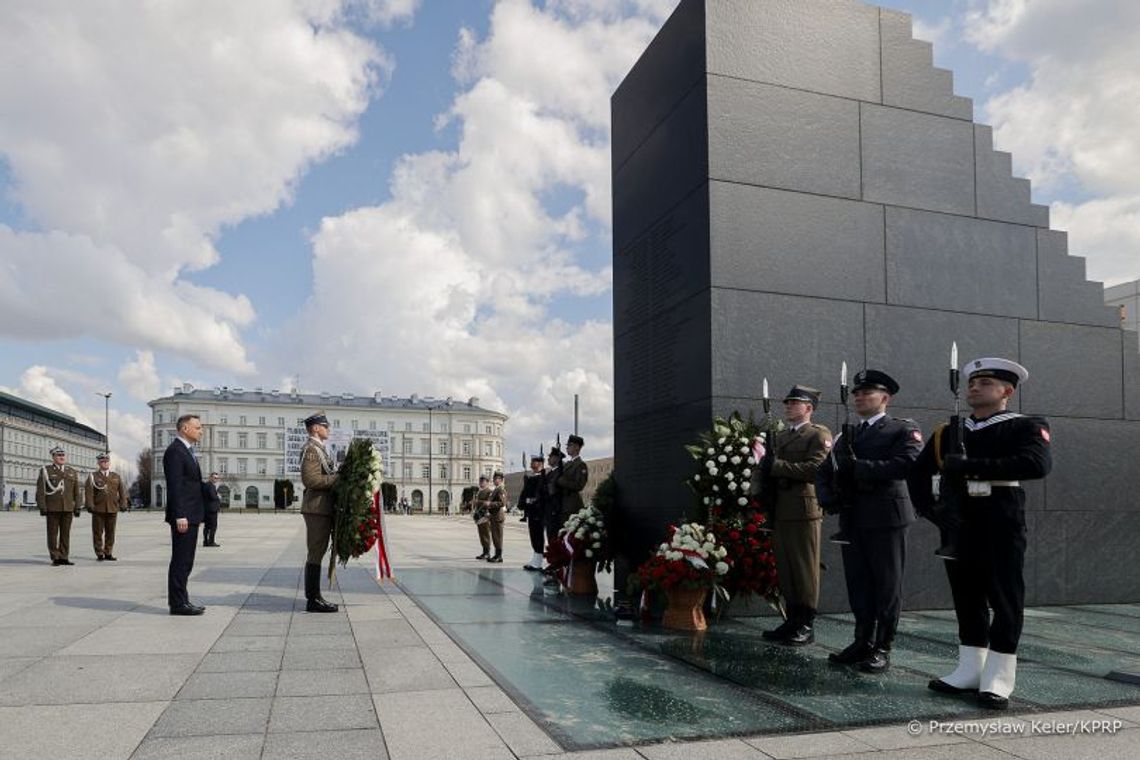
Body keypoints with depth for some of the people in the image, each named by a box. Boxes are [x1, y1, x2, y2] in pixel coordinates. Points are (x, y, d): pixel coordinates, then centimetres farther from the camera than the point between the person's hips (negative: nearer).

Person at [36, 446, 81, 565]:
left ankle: (64, 558, 8)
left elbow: (76, 492, 11)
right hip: (52, 508, -3)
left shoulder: (72, 473, 11)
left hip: (68, 508, 3)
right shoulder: (45, 470, 1)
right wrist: (42, 507, -11)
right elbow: (40, 490, -4)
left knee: (65, 533, 4)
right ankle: (55, 558, 5)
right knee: (53, 533, 0)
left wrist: (77, 508, 5)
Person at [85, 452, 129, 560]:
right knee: (98, 532, 1)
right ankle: (100, 554, 8)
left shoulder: (116, 476, 13)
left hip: (113, 509, 2)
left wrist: (123, 503, -1)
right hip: (98, 510, -2)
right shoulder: (93, 476, 5)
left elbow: (122, 490, 9)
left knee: (110, 532, 4)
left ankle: (108, 553, 12)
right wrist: (90, 505, -13)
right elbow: (88, 492, -3)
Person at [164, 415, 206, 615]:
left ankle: (181, 601, 19)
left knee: (185, 561, 13)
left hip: (191, 515, 10)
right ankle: (178, 603, 0)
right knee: (180, 560, -5)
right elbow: (175, 486, -19)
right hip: (183, 516, -10)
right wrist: (180, 516, -23)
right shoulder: (174, 451, -13)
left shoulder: (188, 451, 19)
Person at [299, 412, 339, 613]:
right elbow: (311, 480, -23)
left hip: (322, 508, 11)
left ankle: (313, 597, 20)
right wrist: (337, 478, -17)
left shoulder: (318, 448, 19)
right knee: (316, 553, -6)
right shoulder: (311, 449, -13)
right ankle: (313, 600, -2)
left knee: (316, 553, 13)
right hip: (317, 508, -11)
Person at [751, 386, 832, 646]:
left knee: (805, 569, -1)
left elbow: (814, 468, -16)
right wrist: (756, 484, -3)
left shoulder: (819, 435, -2)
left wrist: (776, 466, -13)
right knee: (785, 568, 10)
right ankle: (793, 620, 19)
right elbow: (764, 466, 18)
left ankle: (806, 625, 7)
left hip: (804, 510, -7)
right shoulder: (780, 437, 21)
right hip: (780, 512, 7)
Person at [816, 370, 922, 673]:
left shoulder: (904, 429, 1)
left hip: (885, 519, -6)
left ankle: (882, 648, 9)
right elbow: (823, 472, 19)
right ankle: (863, 642, 19)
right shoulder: (846, 437, 20)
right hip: (851, 520, 6)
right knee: (858, 585, 9)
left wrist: (857, 467, -17)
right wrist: (827, 498, -1)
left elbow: (906, 465, -17)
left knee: (887, 586, 1)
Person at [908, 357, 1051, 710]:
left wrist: (971, 467, -26)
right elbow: (918, 472, 17)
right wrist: (929, 507, -1)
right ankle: (970, 671, 21)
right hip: (957, 525, 5)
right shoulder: (947, 432, 11)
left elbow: (1037, 464, -23)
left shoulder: (1026, 427, -3)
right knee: (967, 600, 11)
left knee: (1005, 601, 2)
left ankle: (998, 679, 9)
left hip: (1001, 528, -5)